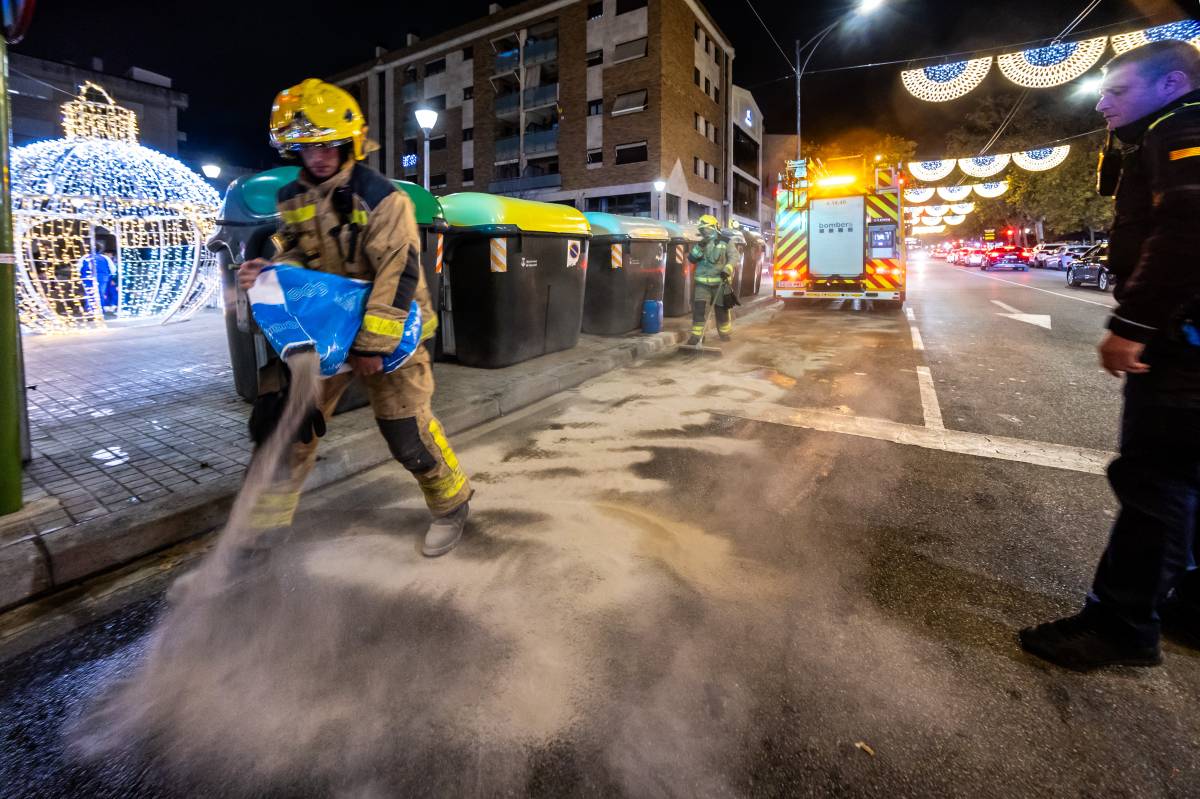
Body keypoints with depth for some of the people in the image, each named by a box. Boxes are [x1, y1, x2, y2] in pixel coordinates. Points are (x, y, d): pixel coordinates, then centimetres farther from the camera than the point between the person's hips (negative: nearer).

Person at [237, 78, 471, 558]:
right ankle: (265, 522, 23)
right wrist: (268, 272, -8)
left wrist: (374, 342, -22)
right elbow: (297, 256, 16)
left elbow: (398, 273, -19)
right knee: (278, 418, 4)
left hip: (384, 328, -6)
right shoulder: (293, 199, 8)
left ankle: (451, 505, 20)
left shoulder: (380, 197, -14)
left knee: (406, 430, -6)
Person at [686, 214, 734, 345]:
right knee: (699, 308, -11)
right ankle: (696, 335, -8)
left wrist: (727, 269, -22)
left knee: (722, 309, 9)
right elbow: (691, 259, -2)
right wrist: (699, 246, -17)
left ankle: (725, 332, 30)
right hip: (702, 283, 2)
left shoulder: (725, 242, 0)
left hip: (720, 282, -2)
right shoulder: (700, 243, 10)